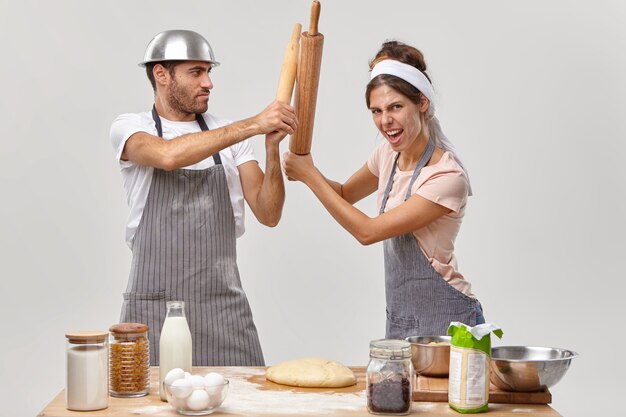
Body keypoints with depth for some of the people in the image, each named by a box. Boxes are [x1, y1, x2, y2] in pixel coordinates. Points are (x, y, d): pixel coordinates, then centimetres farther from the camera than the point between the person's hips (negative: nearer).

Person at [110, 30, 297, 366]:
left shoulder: (229, 136, 10)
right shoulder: (129, 128, 0)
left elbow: (268, 214, 2)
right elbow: (169, 155, -23)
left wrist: (272, 147, -12)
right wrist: (253, 124, -24)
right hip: (154, 308, -3)